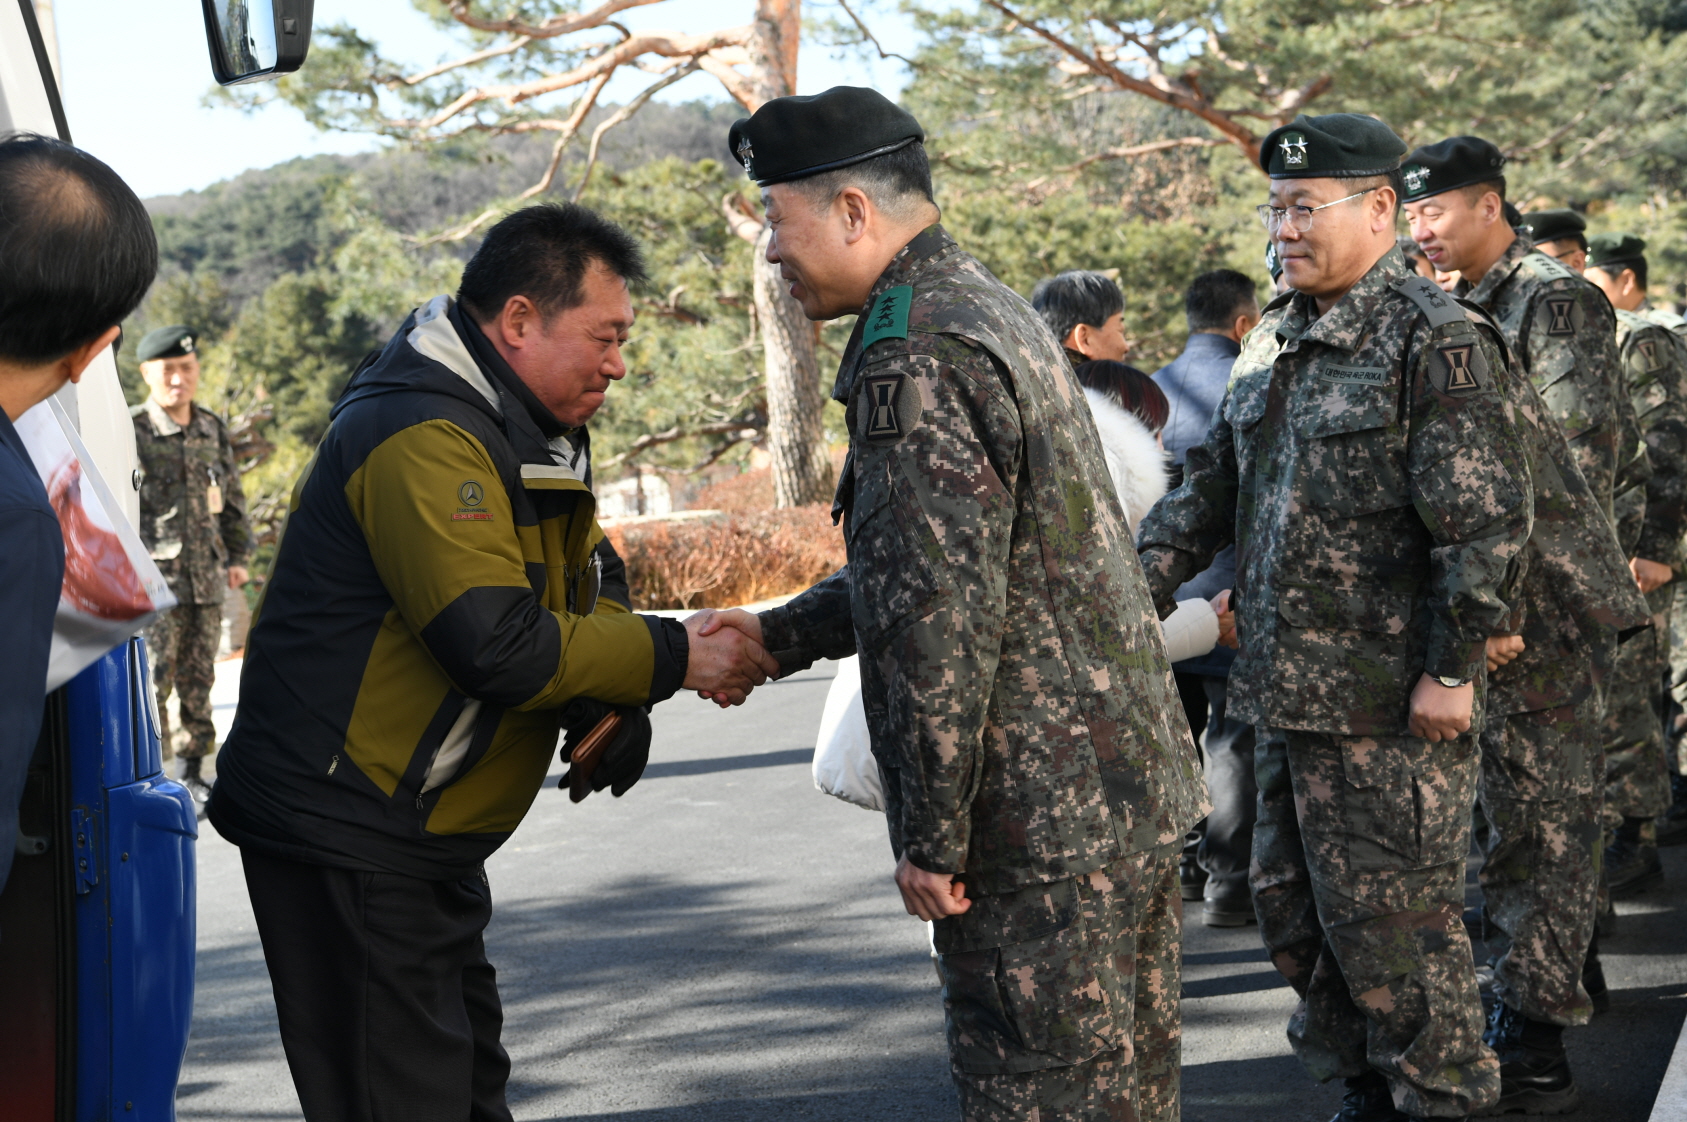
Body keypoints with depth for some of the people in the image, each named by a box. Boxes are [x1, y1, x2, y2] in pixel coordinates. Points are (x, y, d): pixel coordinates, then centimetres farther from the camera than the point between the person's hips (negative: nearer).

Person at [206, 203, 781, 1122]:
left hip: (424, 835, 11)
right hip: (343, 835, -11)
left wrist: (616, 703, -6)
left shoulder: (526, 432, 12)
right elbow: (499, 646, -29)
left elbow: (589, 578, 15)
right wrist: (670, 658, -19)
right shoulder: (425, 440, -22)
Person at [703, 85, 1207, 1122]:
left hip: (1037, 823, -10)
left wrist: (931, 837, -17)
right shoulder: (990, 308, 16)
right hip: (1131, 786, 10)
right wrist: (777, 635, 22)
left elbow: (942, 619, -23)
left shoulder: (915, 358, -18)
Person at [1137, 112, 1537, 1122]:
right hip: (1287, 689, 9)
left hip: (1389, 703, -9)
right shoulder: (1273, 341, 13)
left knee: (1390, 921, 0)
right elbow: (1211, 483, 18)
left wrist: (1453, 667, -18)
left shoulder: (1436, 340, -13)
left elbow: (1486, 518, -17)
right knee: (1294, 906, 16)